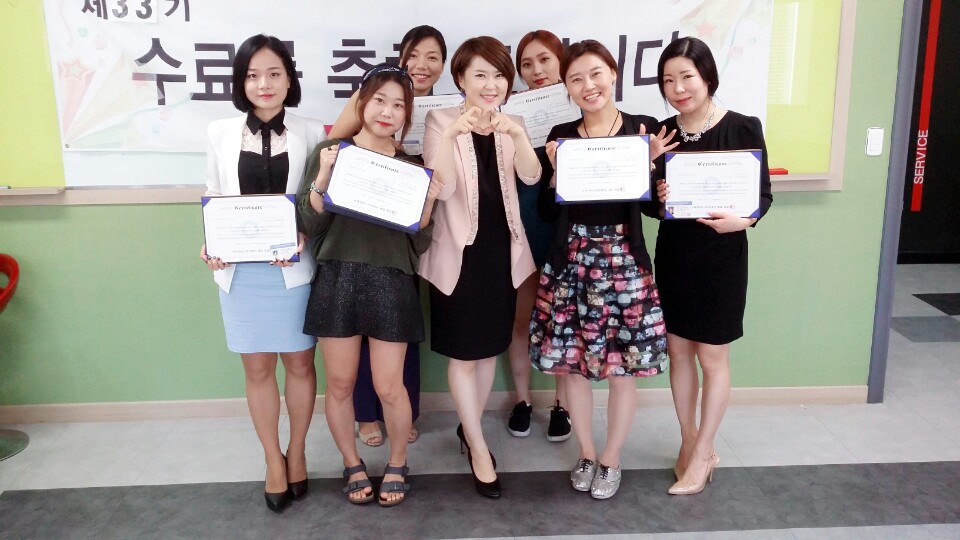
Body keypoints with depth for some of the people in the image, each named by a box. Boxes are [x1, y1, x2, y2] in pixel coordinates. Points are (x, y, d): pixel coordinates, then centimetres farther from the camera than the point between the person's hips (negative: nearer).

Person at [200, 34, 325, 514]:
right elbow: (213, 200, 7)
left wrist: (303, 236, -19)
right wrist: (210, 246, -10)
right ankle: (273, 460, 30)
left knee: (299, 364, 11)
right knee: (257, 369, 11)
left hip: (295, 268, -1)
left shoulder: (311, 133, -2)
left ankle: (297, 452, 33)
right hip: (240, 271, 2)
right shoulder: (221, 133, 3)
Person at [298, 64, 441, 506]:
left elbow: (419, 244, 3)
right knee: (339, 384, 9)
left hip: (392, 285, 0)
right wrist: (322, 179, -17)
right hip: (336, 281, 0)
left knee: (389, 387, 5)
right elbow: (311, 228, -3)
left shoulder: (413, 168, 4)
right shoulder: (329, 154, 1)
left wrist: (428, 203, -14)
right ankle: (352, 465, 33)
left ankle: (397, 464, 31)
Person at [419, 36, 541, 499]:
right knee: (463, 352, 3)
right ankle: (479, 447, 16)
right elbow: (442, 189, -19)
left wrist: (517, 133, -31)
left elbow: (532, 176, -13)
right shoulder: (441, 120, -7)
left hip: (501, 249, 4)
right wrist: (450, 136, -34)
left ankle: (469, 428, 34)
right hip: (459, 250, -4)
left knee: (490, 348, 14)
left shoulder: (513, 124, 5)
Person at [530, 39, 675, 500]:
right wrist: (557, 169, -11)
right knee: (573, 362, 9)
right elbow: (546, 211, 4)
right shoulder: (561, 136, 5)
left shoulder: (644, 129, -1)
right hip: (571, 262, 2)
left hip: (624, 261, -2)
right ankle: (586, 454, 30)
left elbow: (655, 208, -1)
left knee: (622, 365, 6)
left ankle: (611, 459, 27)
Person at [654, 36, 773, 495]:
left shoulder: (742, 128, -9)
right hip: (673, 254, 4)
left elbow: (763, 194, -5)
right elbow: (649, 199, 6)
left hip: (721, 256, -4)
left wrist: (742, 219, -25)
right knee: (678, 351, 12)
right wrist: (658, 196, -17)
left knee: (712, 357, 6)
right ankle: (691, 442, 30)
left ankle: (701, 453, 22)